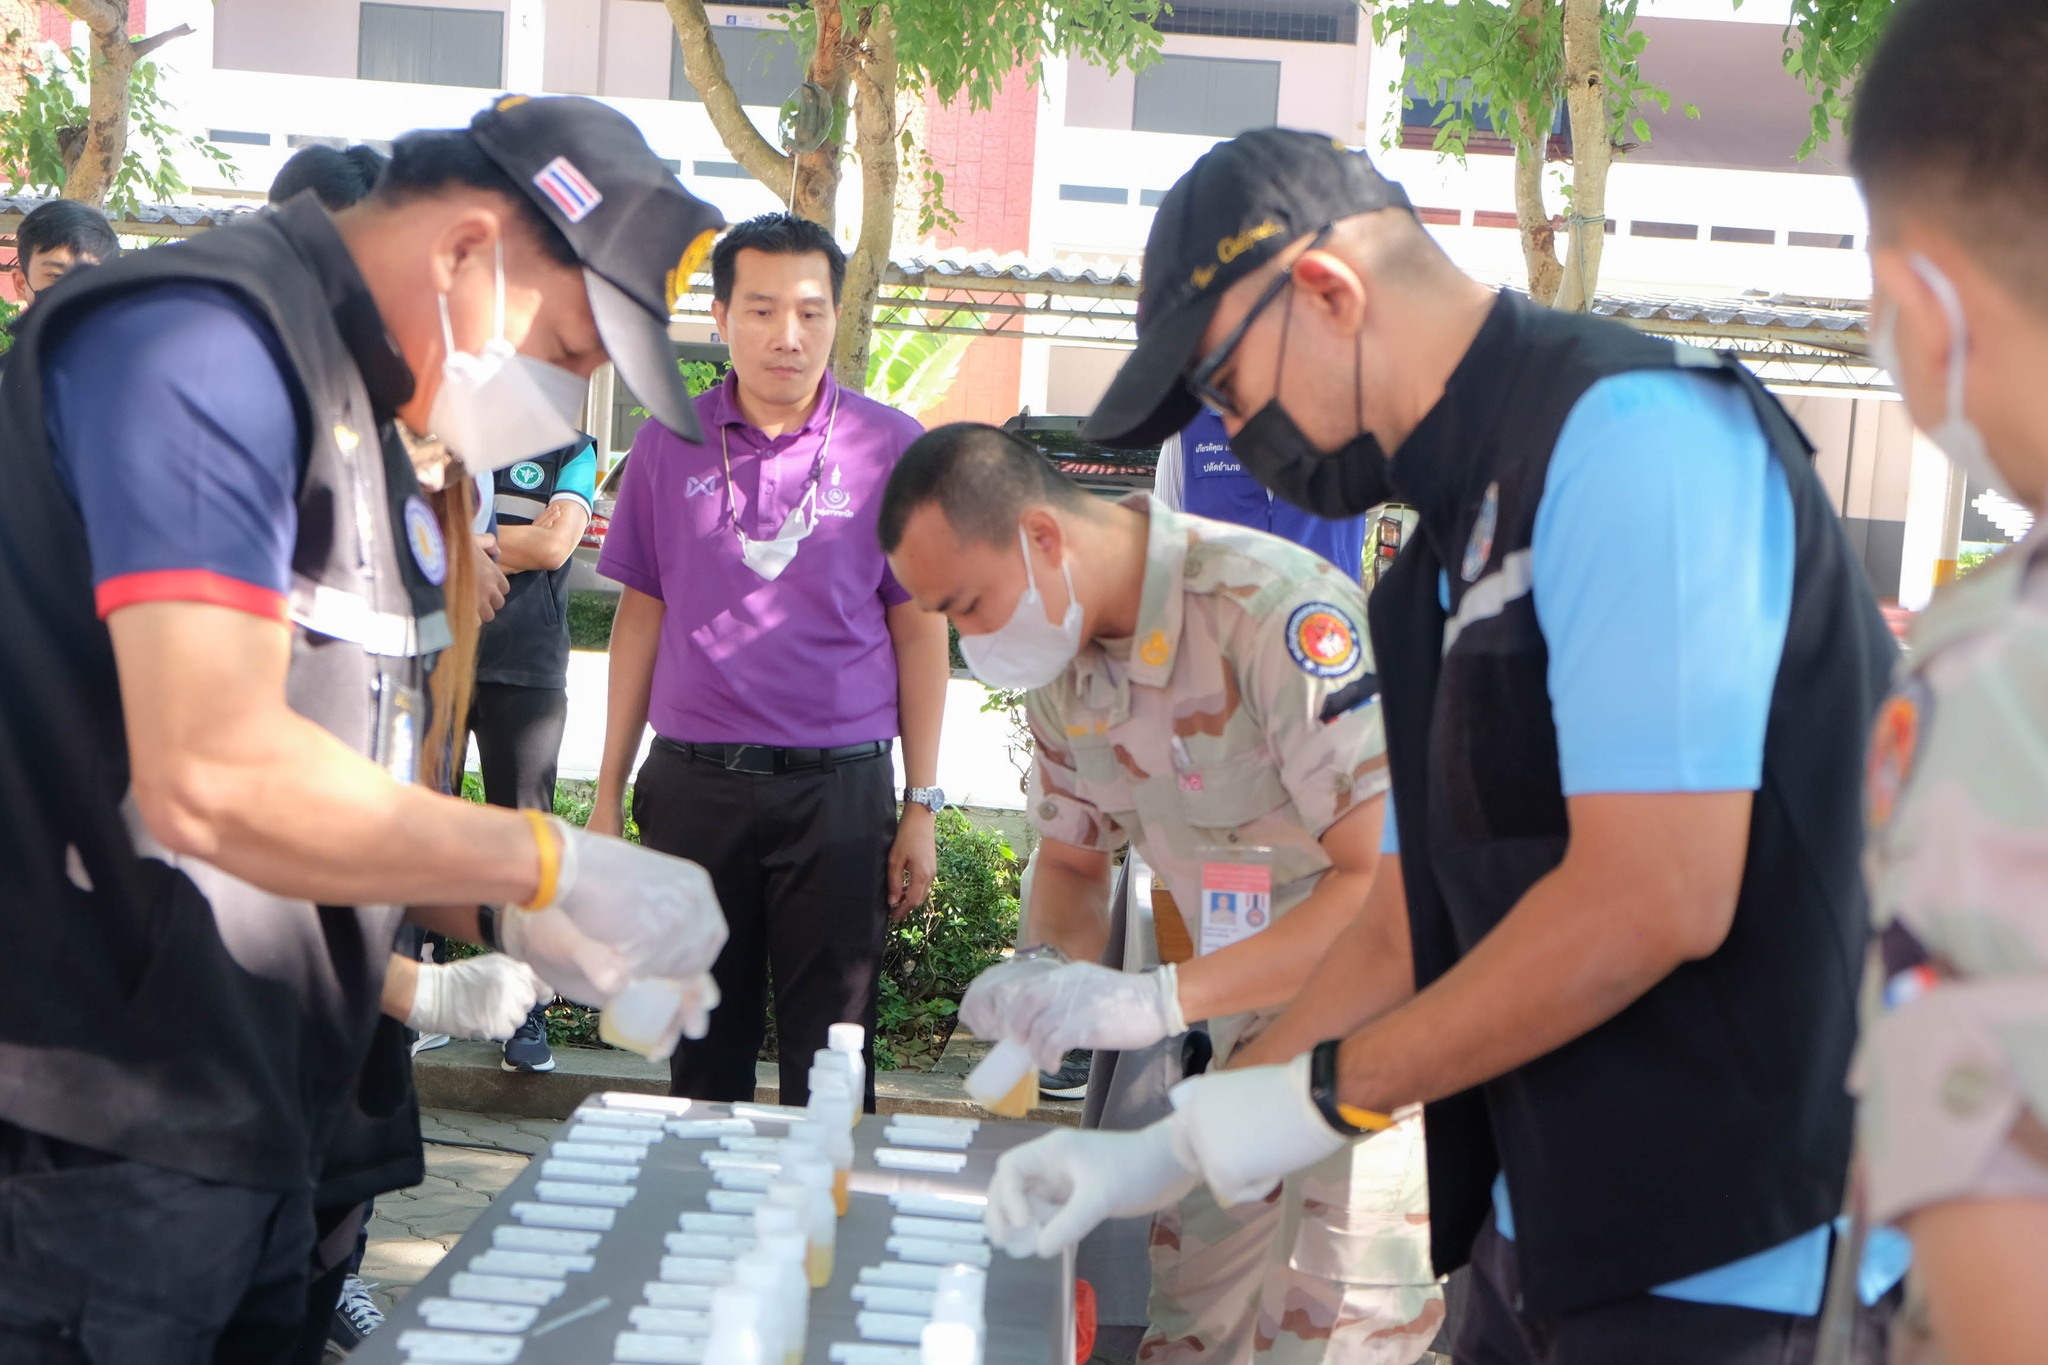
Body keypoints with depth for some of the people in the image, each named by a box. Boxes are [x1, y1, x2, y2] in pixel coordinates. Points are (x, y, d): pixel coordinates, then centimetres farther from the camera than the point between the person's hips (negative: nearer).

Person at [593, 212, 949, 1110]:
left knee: (830, 1055, 2)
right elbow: (641, 615, 11)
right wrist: (609, 792, 9)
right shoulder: (669, 443, 6)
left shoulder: (890, 447, 0)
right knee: (702, 1044, 11)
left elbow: (918, 629, 3)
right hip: (692, 781, 2)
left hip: (840, 786, -2)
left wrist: (922, 805, 0)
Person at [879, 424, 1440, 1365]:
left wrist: (1157, 1001, -34)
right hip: (1251, 1030, 7)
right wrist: (1046, 974, -11)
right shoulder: (1063, 661, -1)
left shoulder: (1276, 613, -27)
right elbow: (1072, 864, 12)